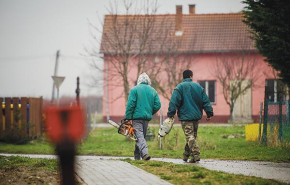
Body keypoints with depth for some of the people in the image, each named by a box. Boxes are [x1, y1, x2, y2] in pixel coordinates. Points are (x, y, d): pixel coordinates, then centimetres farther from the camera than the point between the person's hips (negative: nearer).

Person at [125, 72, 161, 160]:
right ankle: (137, 156, 21)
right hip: (147, 117, 5)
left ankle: (145, 153, -31)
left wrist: (127, 117, -7)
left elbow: (130, 104, -10)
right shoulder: (153, 91, 10)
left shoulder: (134, 89, -2)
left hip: (137, 116, -5)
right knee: (142, 135, 15)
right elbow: (157, 105, 4)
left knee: (139, 136, -12)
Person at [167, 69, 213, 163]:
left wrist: (171, 114, -6)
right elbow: (205, 101, 8)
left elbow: (174, 102, -10)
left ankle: (196, 155, -22)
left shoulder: (180, 87, -4)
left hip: (185, 117, -4)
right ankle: (186, 155, 24)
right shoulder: (198, 87, 8)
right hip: (196, 116, 4)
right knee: (192, 136, 15)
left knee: (189, 136, -9)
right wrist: (209, 113, 13)